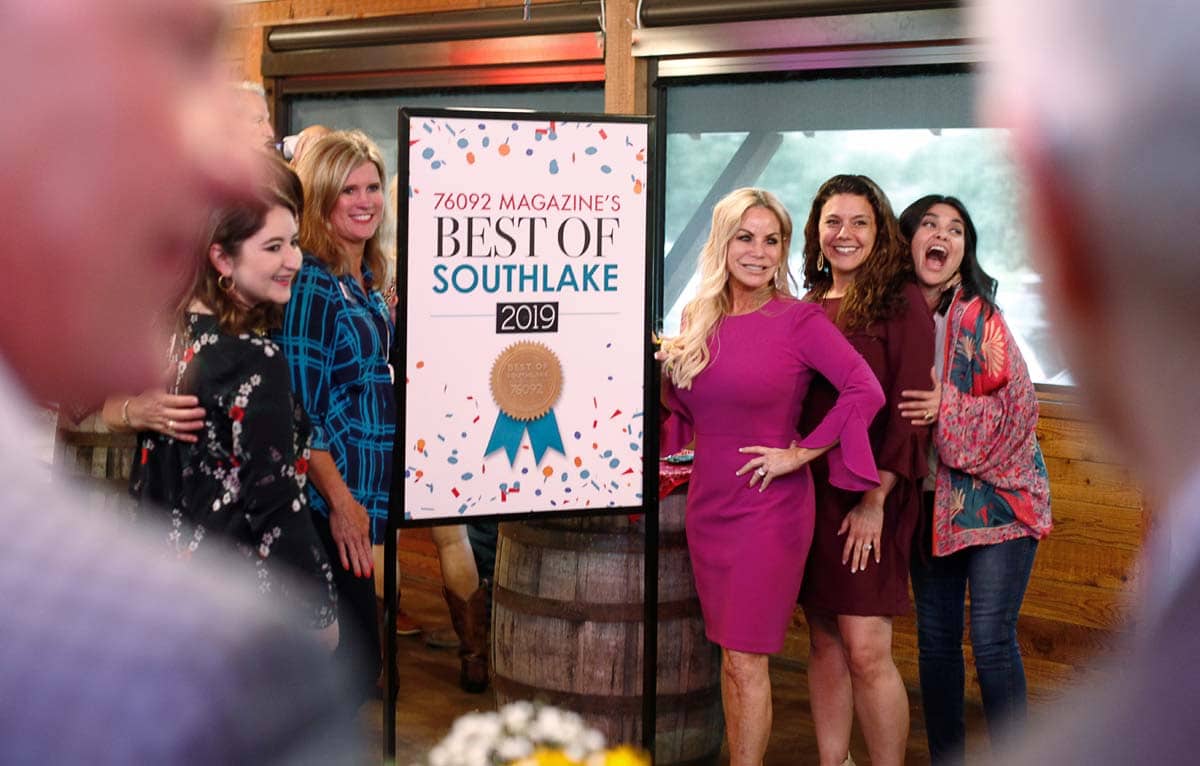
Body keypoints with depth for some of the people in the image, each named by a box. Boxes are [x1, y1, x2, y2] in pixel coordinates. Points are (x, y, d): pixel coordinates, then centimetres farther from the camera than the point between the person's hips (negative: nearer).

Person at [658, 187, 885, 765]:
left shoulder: (799, 319, -10)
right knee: (730, 653, 14)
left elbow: (866, 392, -17)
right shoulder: (700, 322, 6)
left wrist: (799, 454, -16)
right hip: (708, 505, 5)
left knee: (746, 660, -2)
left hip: (768, 511, -5)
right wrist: (665, 372, 0)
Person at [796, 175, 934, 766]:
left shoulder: (901, 302, -3)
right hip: (809, 490, 5)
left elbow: (910, 409, -9)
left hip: (870, 498, -5)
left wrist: (875, 498, -15)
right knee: (823, 641, 9)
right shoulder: (808, 308, 13)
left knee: (865, 650, -9)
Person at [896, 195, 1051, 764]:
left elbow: (1016, 406, -13)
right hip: (928, 499, 5)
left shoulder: (980, 317, -9)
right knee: (934, 639, 10)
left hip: (993, 497, -4)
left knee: (992, 641, -6)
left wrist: (948, 409, -23)